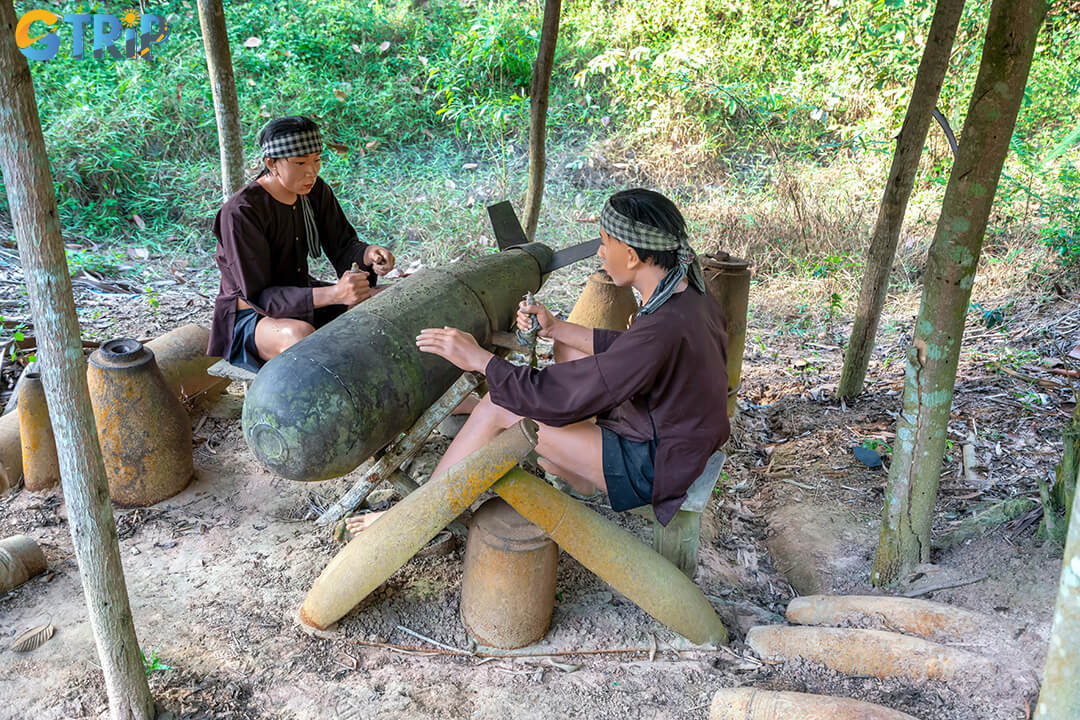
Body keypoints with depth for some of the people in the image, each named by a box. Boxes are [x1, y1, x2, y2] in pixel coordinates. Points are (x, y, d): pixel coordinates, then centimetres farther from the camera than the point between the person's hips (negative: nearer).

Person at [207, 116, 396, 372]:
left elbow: (343, 247, -1)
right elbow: (258, 296, -27)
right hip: (250, 319, -7)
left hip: (301, 298, 7)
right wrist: (332, 294, -41)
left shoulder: (315, 191, -4)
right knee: (301, 336, -40)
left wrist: (368, 255, -28)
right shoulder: (241, 212, -25)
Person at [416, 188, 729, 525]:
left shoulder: (663, 327, -33)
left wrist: (479, 359, -18)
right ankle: (579, 468, 25)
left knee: (498, 408, -10)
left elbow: (563, 397, -29)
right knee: (568, 347, 18)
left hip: (650, 468, -9)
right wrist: (556, 328, 8)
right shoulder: (688, 295, -5)